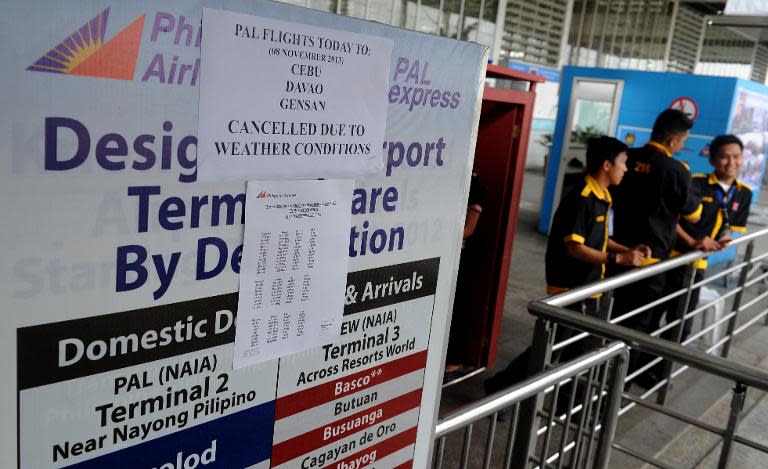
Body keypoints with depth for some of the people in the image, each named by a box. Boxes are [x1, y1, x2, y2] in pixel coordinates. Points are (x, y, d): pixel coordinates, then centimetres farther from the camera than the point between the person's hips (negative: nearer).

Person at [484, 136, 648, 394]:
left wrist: (628, 250, 6)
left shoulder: (601, 198, 8)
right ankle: (501, 385, 9)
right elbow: (574, 247, -24)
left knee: (578, 347, 17)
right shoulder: (581, 199, -20)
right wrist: (617, 259, -23)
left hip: (587, 286, 10)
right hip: (569, 288, -9)